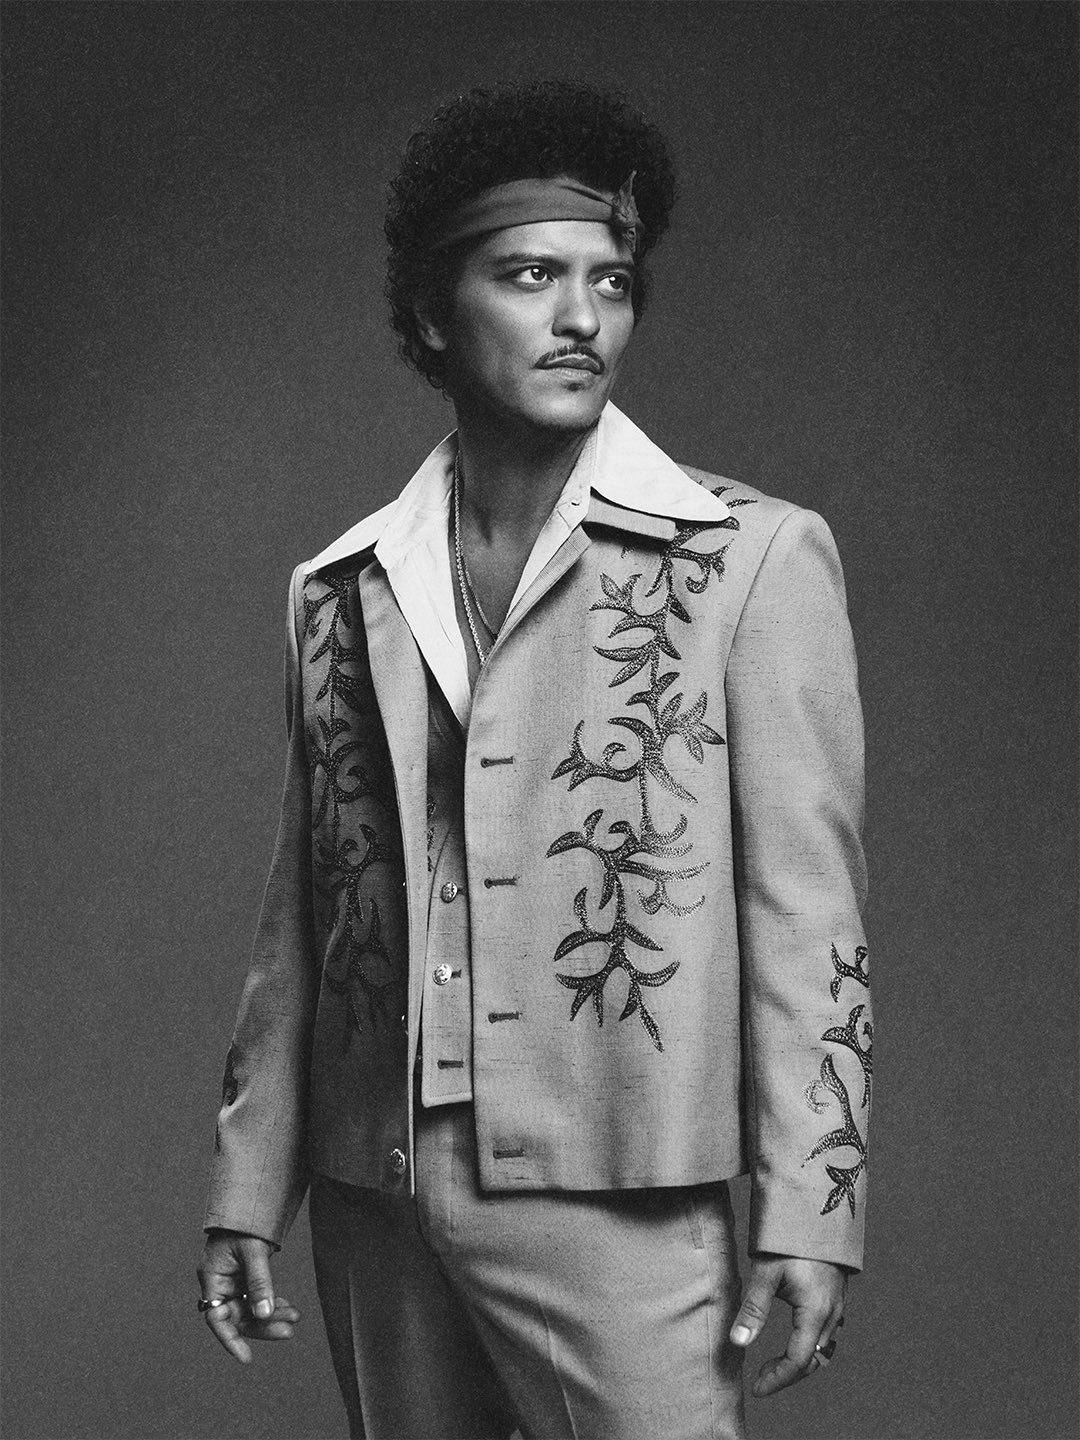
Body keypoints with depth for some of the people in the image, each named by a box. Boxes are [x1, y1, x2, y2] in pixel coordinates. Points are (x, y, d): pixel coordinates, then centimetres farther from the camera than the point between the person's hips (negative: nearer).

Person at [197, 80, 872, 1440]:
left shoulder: (753, 558, -1)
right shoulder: (339, 591, 10)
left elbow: (806, 912, -4)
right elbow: (300, 918, 15)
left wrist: (809, 1212, -9)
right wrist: (248, 1189, 11)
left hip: (612, 1191, -4)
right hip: (376, 1198, 4)